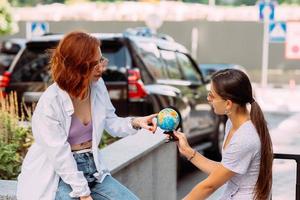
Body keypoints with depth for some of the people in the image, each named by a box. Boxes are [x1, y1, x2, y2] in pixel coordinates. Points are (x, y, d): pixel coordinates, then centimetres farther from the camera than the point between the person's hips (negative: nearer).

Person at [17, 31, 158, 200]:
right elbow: (59, 156, -20)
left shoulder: (98, 85, -4)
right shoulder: (50, 103, -22)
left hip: (92, 168, 6)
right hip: (58, 175, -6)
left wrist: (135, 123, -11)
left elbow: (110, 122, 10)